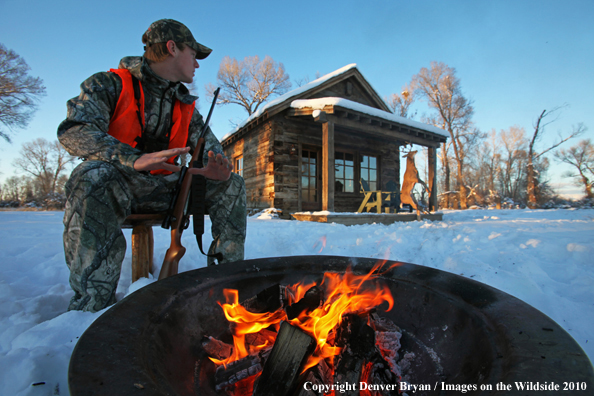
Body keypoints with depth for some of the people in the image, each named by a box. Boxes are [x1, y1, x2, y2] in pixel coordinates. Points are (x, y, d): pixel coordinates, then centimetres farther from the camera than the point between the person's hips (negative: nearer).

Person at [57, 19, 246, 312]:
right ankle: (92, 303, -31)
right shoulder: (111, 84, -3)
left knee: (232, 185, -9)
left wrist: (219, 170, -22)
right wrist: (135, 159, -37)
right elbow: (73, 131, -19)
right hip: (115, 186, -4)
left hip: (164, 189, 5)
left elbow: (211, 149, 5)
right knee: (93, 174, -38)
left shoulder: (186, 106, 14)